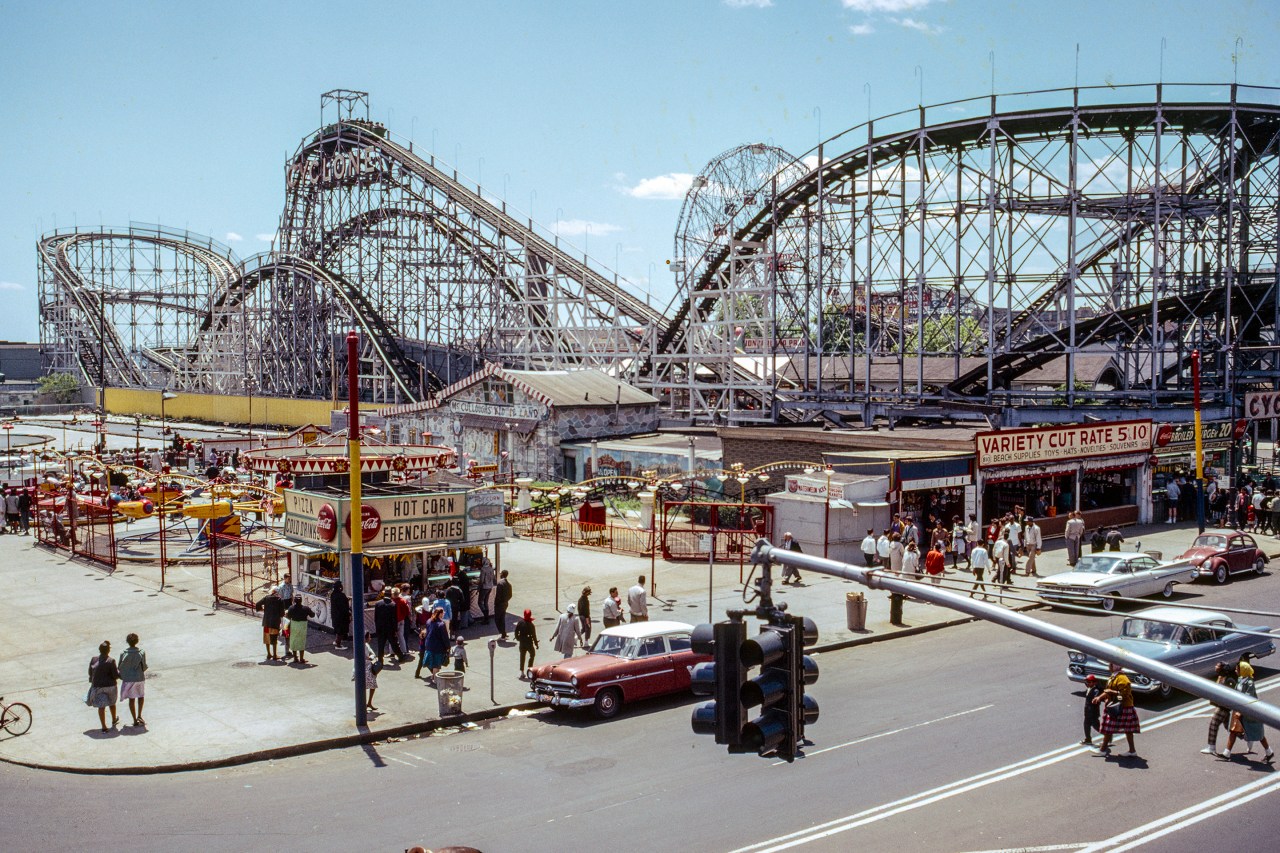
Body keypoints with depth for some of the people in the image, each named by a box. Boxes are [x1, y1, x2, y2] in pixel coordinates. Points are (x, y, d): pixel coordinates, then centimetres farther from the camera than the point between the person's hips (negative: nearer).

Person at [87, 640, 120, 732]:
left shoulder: (93, 660, -5)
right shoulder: (111, 661, -16)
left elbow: (90, 673, 6)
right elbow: (116, 675, -15)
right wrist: (118, 670, 5)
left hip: (97, 686, 1)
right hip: (110, 685, -1)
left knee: (101, 706, 5)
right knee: (112, 703, 22)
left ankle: (104, 727, 2)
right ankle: (114, 721, 42)